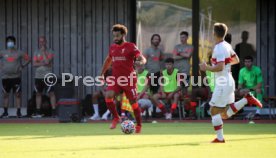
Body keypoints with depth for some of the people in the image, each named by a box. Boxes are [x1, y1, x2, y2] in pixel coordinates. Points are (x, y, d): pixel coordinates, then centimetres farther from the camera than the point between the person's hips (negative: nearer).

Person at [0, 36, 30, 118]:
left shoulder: (19, 53, 3)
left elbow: (28, 59, 10)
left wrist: (22, 66, 3)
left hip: (16, 76, -1)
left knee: (18, 94, -4)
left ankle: (18, 112, 0)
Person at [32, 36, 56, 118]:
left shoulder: (50, 52, -1)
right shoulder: (36, 52, 12)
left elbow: (47, 61, -17)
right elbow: (34, 64, 3)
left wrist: (43, 51, -10)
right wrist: (42, 63, -11)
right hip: (38, 76, 5)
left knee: (51, 93, -9)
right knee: (38, 93, 9)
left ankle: (54, 111, -10)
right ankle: (38, 112, 17)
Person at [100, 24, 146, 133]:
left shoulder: (130, 46, -6)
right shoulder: (112, 47, 12)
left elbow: (142, 58, -15)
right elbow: (108, 60, 29)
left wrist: (141, 61, -39)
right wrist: (102, 73, 28)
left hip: (128, 79, -4)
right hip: (115, 79, 4)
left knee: (133, 102, 2)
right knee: (108, 96, -20)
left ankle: (139, 125, 18)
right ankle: (116, 118, -2)